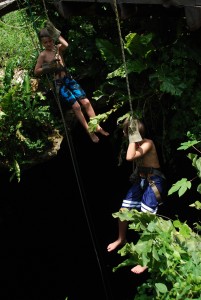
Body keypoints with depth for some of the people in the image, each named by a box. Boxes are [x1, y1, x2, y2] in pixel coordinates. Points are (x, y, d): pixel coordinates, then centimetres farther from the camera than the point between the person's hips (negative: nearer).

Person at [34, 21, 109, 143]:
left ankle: (97, 126, 4)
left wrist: (56, 33, -18)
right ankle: (89, 131, -2)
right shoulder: (43, 55, -4)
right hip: (59, 83, -3)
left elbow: (66, 45, -23)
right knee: (76, 106, -12)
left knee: (86, 102, -6)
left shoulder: (58, 48, 2)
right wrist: (47, 68, -16)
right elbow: (36, 71, -2)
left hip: (69, 79, 3)